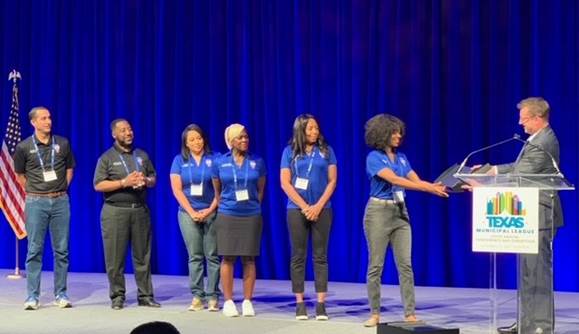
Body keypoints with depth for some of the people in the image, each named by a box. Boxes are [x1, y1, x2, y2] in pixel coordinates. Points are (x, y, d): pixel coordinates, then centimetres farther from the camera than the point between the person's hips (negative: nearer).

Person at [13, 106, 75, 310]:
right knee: (35, 250, -1)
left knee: (61, 250, 4)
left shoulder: (63, 144, 4)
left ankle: (61, 295, 11)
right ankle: (32, 296, 4)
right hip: (36, 202, -2)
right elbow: (19, 174, 11)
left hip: (60, 201, 2)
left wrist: (61, 189, 8)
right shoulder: (24, 147, -2)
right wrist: (33, 191, 8)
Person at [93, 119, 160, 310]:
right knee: (115, 257, -1)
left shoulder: (142, 155, 15)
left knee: (143, 256, 5)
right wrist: (124, 182, -15)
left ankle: (145, 296, 10)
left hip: (140, 210, 4)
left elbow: (153, 179, 19)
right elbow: (99, 185, -6)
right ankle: (117, 296, 8)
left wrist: (145, 181, -4)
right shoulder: (107, 158, 2)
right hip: (115, 211, -3)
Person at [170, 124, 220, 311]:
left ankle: (213, 297, 2)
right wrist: (192, 212, -6)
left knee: (212, 256, -2)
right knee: (194, 257, 2)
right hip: (188, 214, 1)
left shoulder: (214, 159, 3)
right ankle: (197, 296, 6)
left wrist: (210, 210, -10)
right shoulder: (179, 161, 7)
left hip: (211, 212, -1)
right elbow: (177, 190, 2)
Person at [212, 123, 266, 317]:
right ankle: (228, 301, 7)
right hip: (227, 216, 0)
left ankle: (247, 301, 8)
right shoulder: (220, 163, 1)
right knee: (228, 258, 0)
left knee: (249, 259, 2)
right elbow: (217, 191, 12)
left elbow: (260, 190, 12)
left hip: (252, 216, 1)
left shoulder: (257, 162, 2)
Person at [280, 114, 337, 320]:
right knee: (298, 257, 2)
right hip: (297, 209, -1)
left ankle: (321, 304, 1)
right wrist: (305, 207, -8)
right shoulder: (290, 152, 3)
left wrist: (318, 206, -8)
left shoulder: (326, 150, 5)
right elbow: (285, 183, -2)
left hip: (322, 209, 1)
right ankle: (299, 303, 6)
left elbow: (332, 180, 2)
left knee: (320, 256, 1)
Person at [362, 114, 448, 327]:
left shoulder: (401, 157, 12)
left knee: (405, 264, 0)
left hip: (400, 212, 6)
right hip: (379, 212, -6)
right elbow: (395, 180, -23)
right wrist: (426, 188, -29)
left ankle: (410, 314, 1)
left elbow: (416, 180, 5)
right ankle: (375, 314, 9)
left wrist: (435, 187, -13)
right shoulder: (374, 157, -10)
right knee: (376, 265, 0)